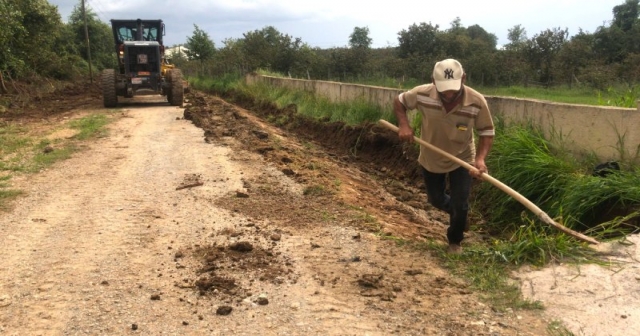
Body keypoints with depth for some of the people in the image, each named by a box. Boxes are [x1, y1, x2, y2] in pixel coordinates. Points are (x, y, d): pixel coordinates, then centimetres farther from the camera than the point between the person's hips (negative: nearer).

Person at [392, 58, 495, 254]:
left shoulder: (477, 102, -31)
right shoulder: (422, 94, -28)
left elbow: (487, 132, -17)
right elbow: (399, 101, -8)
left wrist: (481, 158, -34)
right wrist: (403, 124, -25)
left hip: (462, 160, -2)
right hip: (431, 159, 2)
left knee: (460, 205, -1)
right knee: (436, 200, 19)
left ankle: (455, 241, 30)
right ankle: (459, 215, 54)